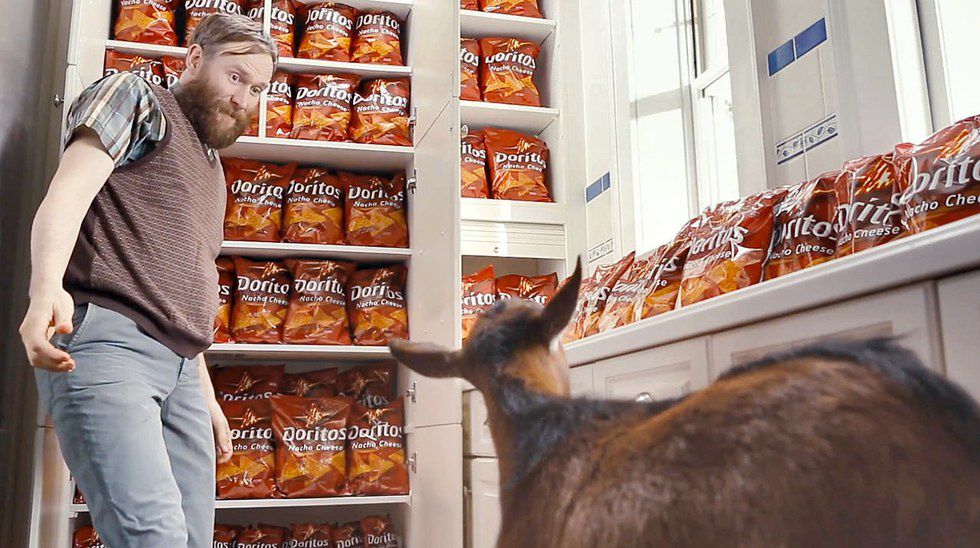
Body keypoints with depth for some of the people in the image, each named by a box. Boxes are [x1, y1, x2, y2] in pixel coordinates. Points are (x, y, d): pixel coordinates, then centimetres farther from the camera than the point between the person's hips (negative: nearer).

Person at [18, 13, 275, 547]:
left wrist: (205, 393, 26)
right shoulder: (134, 98, 9)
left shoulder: (211, 168, 30)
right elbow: (67, 192, -9)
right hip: (104, 341, -7)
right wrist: (47, 286, -29)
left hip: (180, 364, 8)